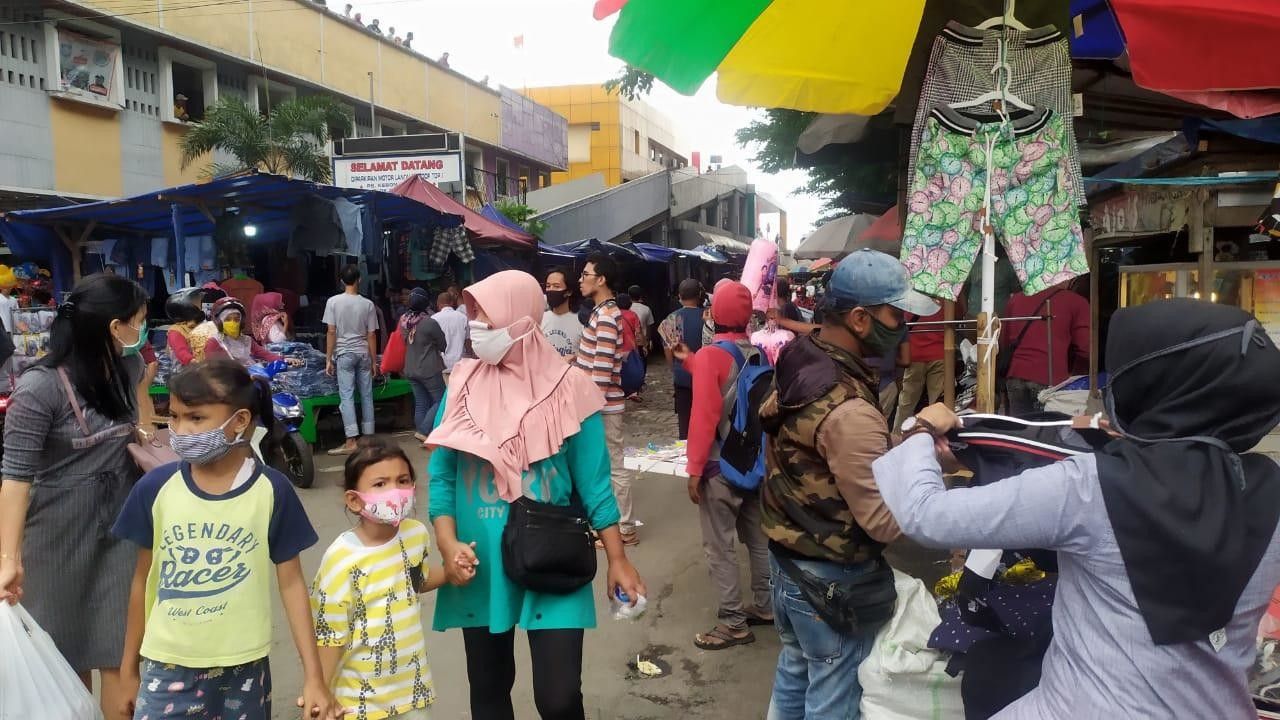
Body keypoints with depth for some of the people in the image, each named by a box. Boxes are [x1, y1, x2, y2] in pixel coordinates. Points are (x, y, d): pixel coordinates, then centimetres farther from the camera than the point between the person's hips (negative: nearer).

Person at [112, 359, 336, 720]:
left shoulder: (272, 490, -9)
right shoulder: (155, 487, -5)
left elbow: (291, 582, -3)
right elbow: (143, 579, 7)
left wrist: (313, 675, -4)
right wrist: (129, 669, 13)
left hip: (243, 668, -1)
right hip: (167, 667, 1)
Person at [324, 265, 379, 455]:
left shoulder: (333, 302, -5)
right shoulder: (367, 304, -1)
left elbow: (331, 332, -6)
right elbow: (371, 335, 1)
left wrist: (328, 359, 0)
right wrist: (374, 361, 9)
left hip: (344, 354, -2)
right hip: (364, 354, 2)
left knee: (346, 396, -4)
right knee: (366, 395, 9)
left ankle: (351, 442, -10)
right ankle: (368, 436, 14)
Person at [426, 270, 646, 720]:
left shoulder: (566, 387, -7)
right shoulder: (463, 383, -1)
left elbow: (593, 483, -2)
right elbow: (441, 474, 1)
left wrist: (617, 559, -4)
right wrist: (448, 544, -12)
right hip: (480, 566, 3)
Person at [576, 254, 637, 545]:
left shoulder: (605, 317, -19)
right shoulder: (604, 312, 12)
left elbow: (602, 370, -24)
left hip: (602, 405, -10)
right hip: (598, 403, 10)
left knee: (613, 467, 0)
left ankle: (624, 528, 10)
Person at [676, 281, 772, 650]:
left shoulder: (710, 354, -17)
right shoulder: (759, 353, 1)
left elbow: (704, 417, -21)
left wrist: (694, 469, -15)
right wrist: (690, 361, 21)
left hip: (721, 466, -7)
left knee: (719, 546, 2)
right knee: (758, 537, 18)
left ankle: (733, 623, 7)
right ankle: (764, 606, 30)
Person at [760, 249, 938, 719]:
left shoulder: (797, 364, -2)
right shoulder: (848, 410, -30)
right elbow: (888, 522, -29)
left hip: (786, 555, 9)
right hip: (831, 578, -9)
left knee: (795, 670, 25)